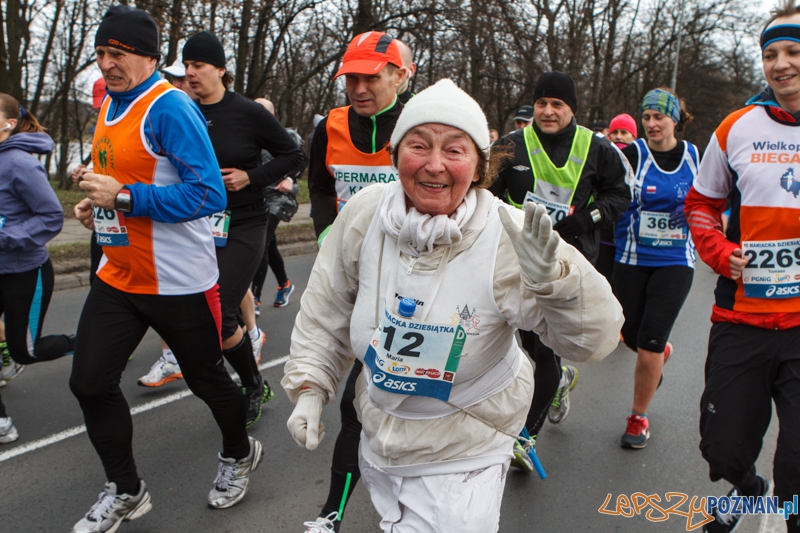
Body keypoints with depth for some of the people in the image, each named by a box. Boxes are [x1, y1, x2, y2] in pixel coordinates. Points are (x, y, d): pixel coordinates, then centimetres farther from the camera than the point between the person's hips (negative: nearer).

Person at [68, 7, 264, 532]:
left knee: (207, 379, 11)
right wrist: (99, 205, 6)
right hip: (118, 277, 8)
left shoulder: (169, 107, -17)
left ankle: (240, 453, 41)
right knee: (90, 381, 5)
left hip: (179, 282, -8)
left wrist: (123, 197, -25)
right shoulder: (109, 104, 10)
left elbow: (209, 194, -25)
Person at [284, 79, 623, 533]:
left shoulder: (507, 238, -27)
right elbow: (327, 309, -1)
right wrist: (310, 386, -1)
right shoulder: (365, 214, -16)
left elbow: (595, 338, -29)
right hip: (380, 426, 4)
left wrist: (554, 277, -47)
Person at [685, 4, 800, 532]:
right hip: (741, 316, 2)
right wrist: (721, 253, -2)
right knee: (722, 448, 13)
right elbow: (701, 204, 15)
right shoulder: (736, 129, 4)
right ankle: (748, 489, 49)